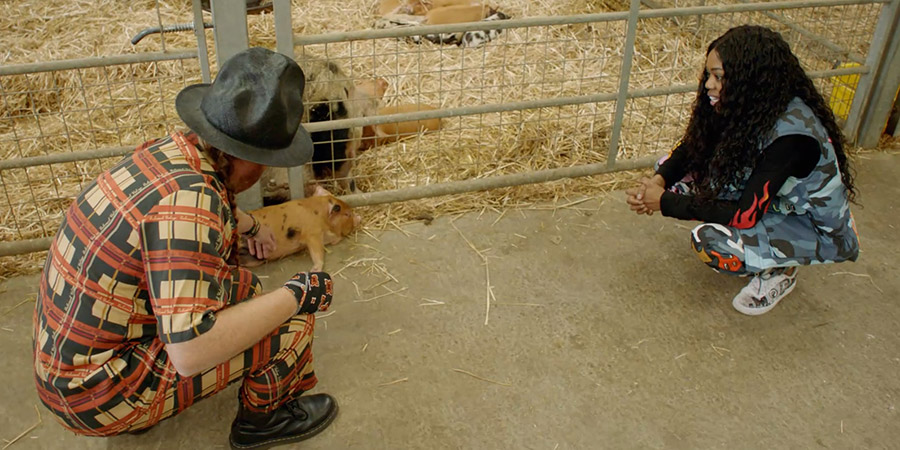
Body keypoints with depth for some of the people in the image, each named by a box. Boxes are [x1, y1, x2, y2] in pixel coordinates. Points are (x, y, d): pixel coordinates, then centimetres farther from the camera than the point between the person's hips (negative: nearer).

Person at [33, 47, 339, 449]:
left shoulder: (170, 150, -3)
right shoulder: (188, 201, -31)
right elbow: (191, 352, -35)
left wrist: (248, 224, 40)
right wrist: (296, 295, -24)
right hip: (100, 396, -9)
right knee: (290, 322, -12)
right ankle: (263, 416, 17)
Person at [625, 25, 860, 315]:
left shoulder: (791, 134, -34)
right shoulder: (749, 107, -12)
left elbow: (745, 215, -32)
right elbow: (693, 147, -3)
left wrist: (665, 202, -28)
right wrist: (660, 180, -24)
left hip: (817, 230, -8)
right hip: (771, 203, 8)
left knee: (709, 240, -31)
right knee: (681, 173, -5)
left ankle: (780, 271, -1)